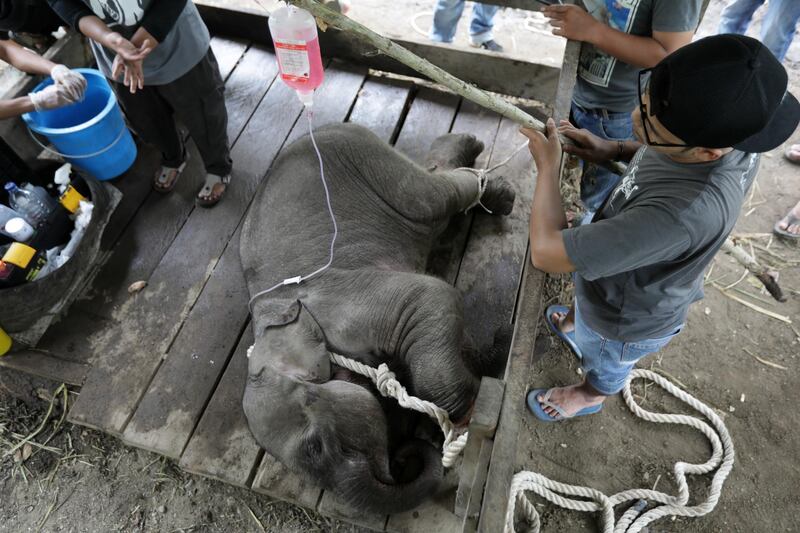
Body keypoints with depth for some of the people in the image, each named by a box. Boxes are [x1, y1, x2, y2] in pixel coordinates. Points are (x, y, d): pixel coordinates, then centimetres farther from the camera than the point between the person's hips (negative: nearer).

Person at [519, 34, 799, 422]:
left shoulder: (683, 213, -49)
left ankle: (590, 395, 63)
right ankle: (572, 325, 71)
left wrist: (547, 166, -29)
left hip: (628, 317, -6)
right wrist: (615, 150, -15)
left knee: (604, 363, 29)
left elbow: (548, 253, -43)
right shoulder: (733, 128, -24)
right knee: (583, 308, 37)